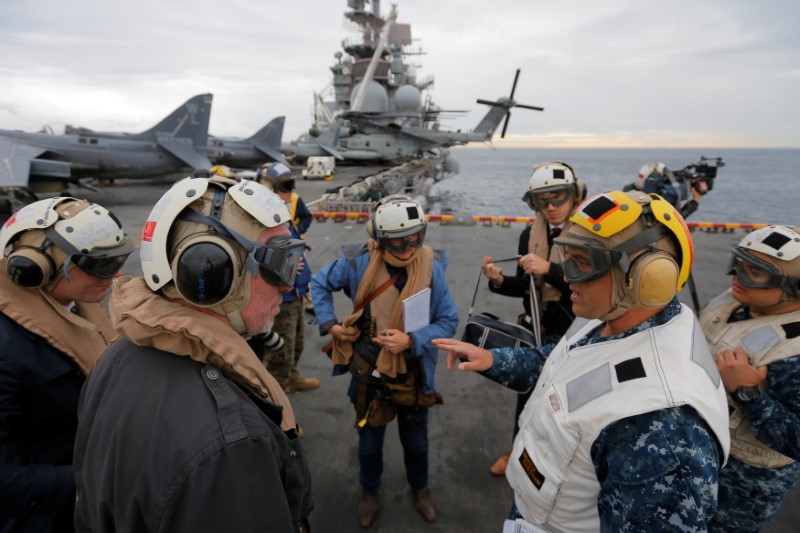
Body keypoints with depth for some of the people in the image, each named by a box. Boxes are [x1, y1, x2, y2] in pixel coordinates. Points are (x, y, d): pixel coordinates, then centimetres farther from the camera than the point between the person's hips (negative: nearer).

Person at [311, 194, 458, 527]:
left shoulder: (431, 266, -18)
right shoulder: (358, 263, -19)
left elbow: (448, 321, -12)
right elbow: (319, 283, 0)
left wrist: (411, 341, -25)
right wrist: (328, 323, -9)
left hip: (414, 375, 0)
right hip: (370, 374, 0)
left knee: (416, 441, 23)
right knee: (370, 442, 22)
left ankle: (420, 488, 53)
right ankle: (369, 491, 51)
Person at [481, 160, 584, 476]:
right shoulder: (531, 234, -1)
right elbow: (524, 286, 5)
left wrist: (549, 269, -33)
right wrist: (499, 280, -14)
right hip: (536, 331, 5)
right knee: (527, 393, 22)